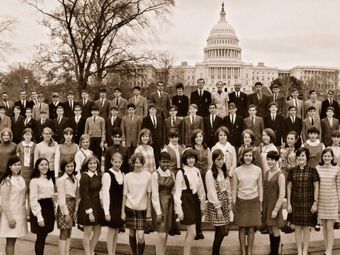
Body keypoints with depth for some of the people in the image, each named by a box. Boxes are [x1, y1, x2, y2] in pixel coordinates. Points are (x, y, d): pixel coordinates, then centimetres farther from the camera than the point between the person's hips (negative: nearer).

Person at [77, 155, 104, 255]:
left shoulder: (98, 175, 5)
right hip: (87, 207, -7)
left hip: (97, 206, 7)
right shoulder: (85, 177, -15)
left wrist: (99, 208, 5)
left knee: (97, 232, 13)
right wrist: (89, 211, -18)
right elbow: (84, 195, -16)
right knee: (88, 233, 4)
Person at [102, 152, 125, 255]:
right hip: (111, 207, -6)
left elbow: (123, 192, 10)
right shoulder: (107, 174, -12)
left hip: (120, 206, 6)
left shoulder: (122, 174, 7)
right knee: (111, 231, 0)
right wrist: (106, 211, -16)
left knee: (116, 231, 11)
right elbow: (105, 193, -14)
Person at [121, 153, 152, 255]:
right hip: (130, 208, 1)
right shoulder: (128, 176, -1)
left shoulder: (147, 175, -2)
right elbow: (124, 195, 4)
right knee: (132, 234, 10)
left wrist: (149, 210, 2)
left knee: (140, 236, -8)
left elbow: (149, 194, 3)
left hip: (142, 208, -1)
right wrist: (122, 211, 3)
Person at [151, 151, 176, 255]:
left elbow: (173, 191, 10)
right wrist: (158, 211, -14)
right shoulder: (155, 175, -10)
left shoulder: (171, 174, 6)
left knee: (166, 234, 11)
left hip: (169, 204, 5)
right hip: (159, 204, -5)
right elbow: (155, 194, -12)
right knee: (162, 235, -7)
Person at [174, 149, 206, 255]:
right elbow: (177, 192, -11)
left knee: (190, 232, 13)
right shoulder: (181, 173, -12)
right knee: (192, 232, -6)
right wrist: (179, 209, -13)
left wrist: (202, 205, 12)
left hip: (195, 201, 6)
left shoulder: (197, 171, 5)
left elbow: (201, 189, 11)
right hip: (186, 202, -6)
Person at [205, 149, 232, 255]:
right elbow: (212, 192, -14)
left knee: (223, 231, 6)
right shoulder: (210, 173, -11)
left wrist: (230, 202, 9)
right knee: (221, 232, -8)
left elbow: (228, 188, 15)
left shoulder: (224, 172, 12)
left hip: (225, 203, 7)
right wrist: (218, 207, -15)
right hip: (215, 204, -7)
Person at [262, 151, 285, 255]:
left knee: (275, 230, 2)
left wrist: (276, 209, -17)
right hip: (266, 204, 6)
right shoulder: (266, 173, 7)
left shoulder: (280, 175, -14)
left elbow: (282, 195, -16)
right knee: (270, 230, 13)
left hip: (274, 205, -6)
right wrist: (262, 205, 9)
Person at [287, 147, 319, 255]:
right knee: (297, 228, 8)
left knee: (306, 228, 6)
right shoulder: (292, 171, 3)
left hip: (308, 203, -2)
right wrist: (288, 204, 3)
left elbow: (316, 187, -2)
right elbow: (289, 187, 6)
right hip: (295, 203, 2)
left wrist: (315, 203, -6)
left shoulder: (312, 170, -5)